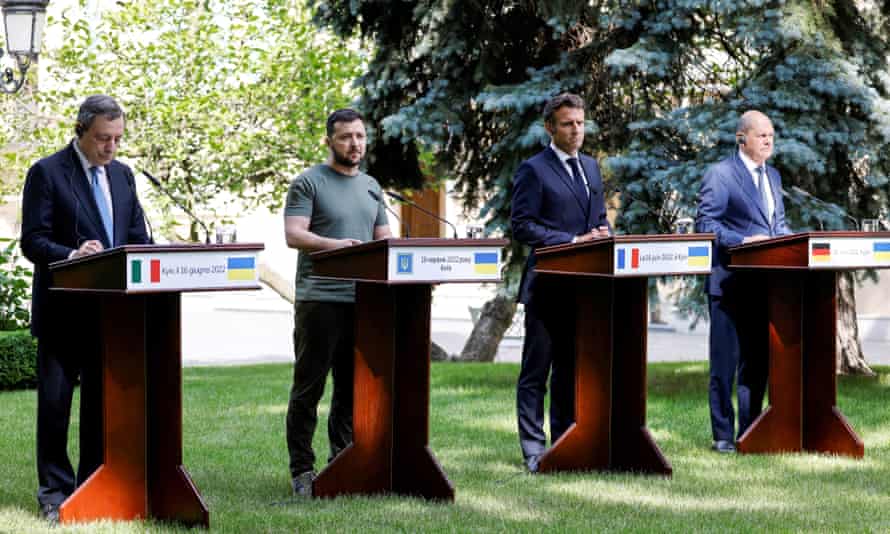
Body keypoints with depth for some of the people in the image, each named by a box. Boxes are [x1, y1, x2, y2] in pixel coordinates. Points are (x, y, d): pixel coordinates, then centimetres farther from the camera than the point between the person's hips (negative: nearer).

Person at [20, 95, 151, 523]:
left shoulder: (122, 175, 12)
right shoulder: (47, 173, -6)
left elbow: (138, 237, 15)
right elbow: (32, 241, -11)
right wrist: (72, 255, -29)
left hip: (110, 308, 5)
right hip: (63, 309, -5)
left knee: (104, 402, 9)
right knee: (55, 402, -1)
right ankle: (55, 492, 5)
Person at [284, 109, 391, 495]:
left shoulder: (371, 188, 18)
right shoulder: (309, 183, -2)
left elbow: (383, 238, 21)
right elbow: (294, 234, -11)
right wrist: (334, 245, -25)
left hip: (363, 300, 6)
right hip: (319, 300, -6)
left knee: (352, 389, 8)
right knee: (309, 387, -2)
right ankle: (302, 470, 3)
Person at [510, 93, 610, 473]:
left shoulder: (591, 168, 16)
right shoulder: (533, 170, -6)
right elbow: (522, 226, -12)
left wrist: (601, 234, -1)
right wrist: (573, 241, -17)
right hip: (547, 285, -6)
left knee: (571, 369, 11)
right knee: (536, 371, -3)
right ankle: (534, 450, -1)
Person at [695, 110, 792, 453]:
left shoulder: (772, 176, 17)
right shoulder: (720, 174, -6)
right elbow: (705, 224, -11)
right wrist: (744, 241, -21)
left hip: (764, 282, 7)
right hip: (730, 283, -7)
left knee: (757, 361, 10)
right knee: (725, 361, -2)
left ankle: (749, 432, 17)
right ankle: (723, 435, 4)